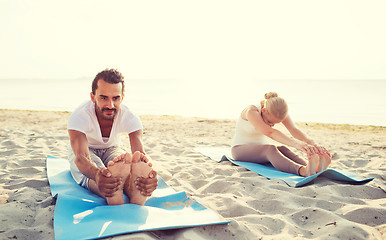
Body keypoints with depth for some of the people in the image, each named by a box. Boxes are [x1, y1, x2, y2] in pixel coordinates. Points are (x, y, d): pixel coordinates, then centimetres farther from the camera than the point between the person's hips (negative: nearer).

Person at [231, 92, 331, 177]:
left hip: (260, 148, 6)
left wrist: (313, 144, -43)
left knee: (283, 149, -30)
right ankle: (303, 171, -62)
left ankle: (315, 168, -54)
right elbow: (270, 133, -45)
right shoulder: (251, 111, -29)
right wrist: (295, 144, -59)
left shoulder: (278, 112, -10)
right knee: (271, 149, -37)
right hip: (240, 149, -5)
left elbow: (294, 129, -25)